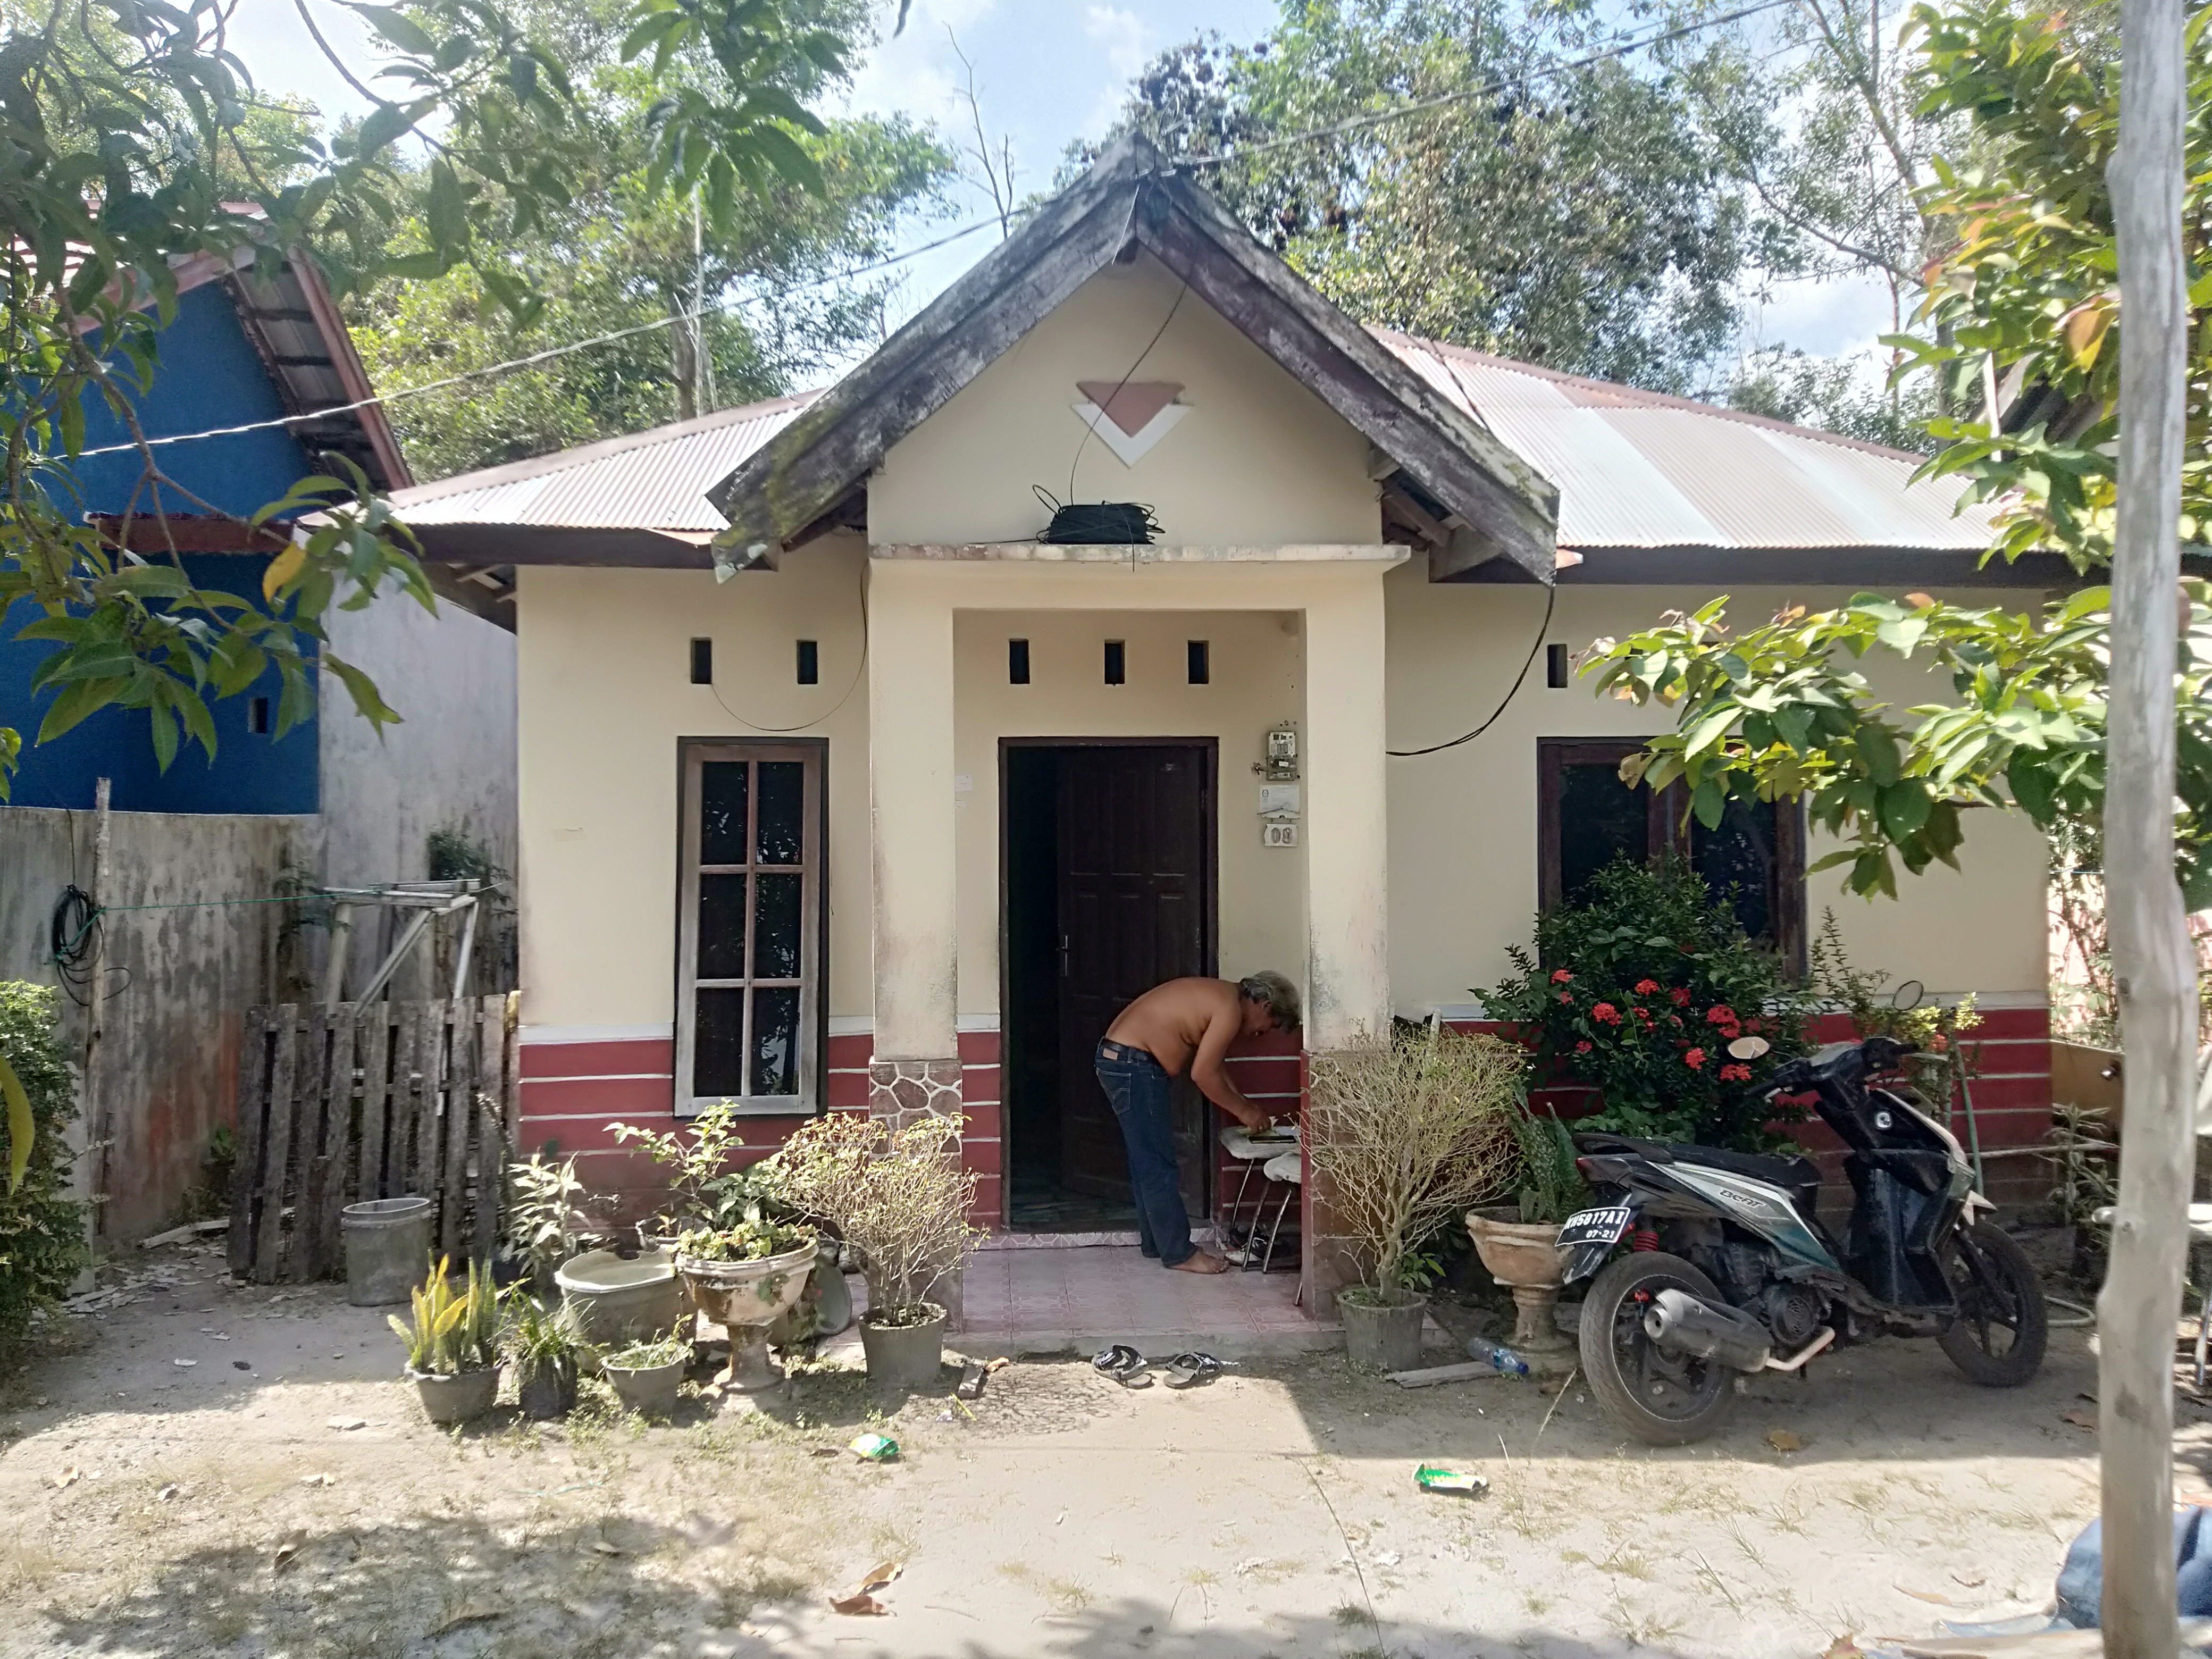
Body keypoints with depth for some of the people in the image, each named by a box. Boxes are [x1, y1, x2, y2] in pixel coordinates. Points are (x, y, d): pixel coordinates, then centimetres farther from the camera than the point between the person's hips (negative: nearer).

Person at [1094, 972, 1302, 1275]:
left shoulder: (1218, 997, 16)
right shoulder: (1230, 1009, -14)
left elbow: (1213, 1066, 23)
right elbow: (1203, 1074, -14)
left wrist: (1245, 1106, 21)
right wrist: (1244, 1111, -3)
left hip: (1119, 1060, 11)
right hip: (1133, 1066, -11)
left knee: (1147, 1162, 17)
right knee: (1158, 1165, -3)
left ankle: (1156, 1242, 25)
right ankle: (1179, 1254, 3)